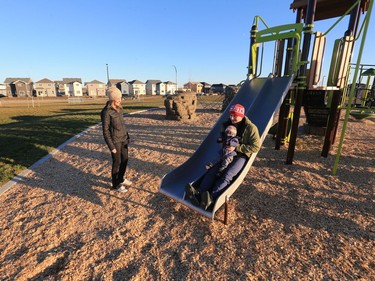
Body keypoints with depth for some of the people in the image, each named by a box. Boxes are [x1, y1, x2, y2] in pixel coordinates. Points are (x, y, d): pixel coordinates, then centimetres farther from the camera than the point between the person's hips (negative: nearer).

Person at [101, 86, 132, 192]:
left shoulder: (119, 108, 5)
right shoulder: (106, 112, -17)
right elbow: (105, 131, -15)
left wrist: (127, 136, 13)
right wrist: (111, 146, -16)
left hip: (123, 139, 7)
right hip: (115, 141, -7)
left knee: (124, 159, 16)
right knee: (117, 162, 4)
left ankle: (121, 179, 36)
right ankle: (116, 184, 22)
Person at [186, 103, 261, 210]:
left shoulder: (250, 128, -10)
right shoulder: (227, 125, 7)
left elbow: (255, 147, -13)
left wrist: (236, 148, -21)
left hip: (241, 156, -5)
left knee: (227, 176, -31)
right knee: (212, 171, -20)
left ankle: (211, 199, -46)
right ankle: (198, 194, -35)